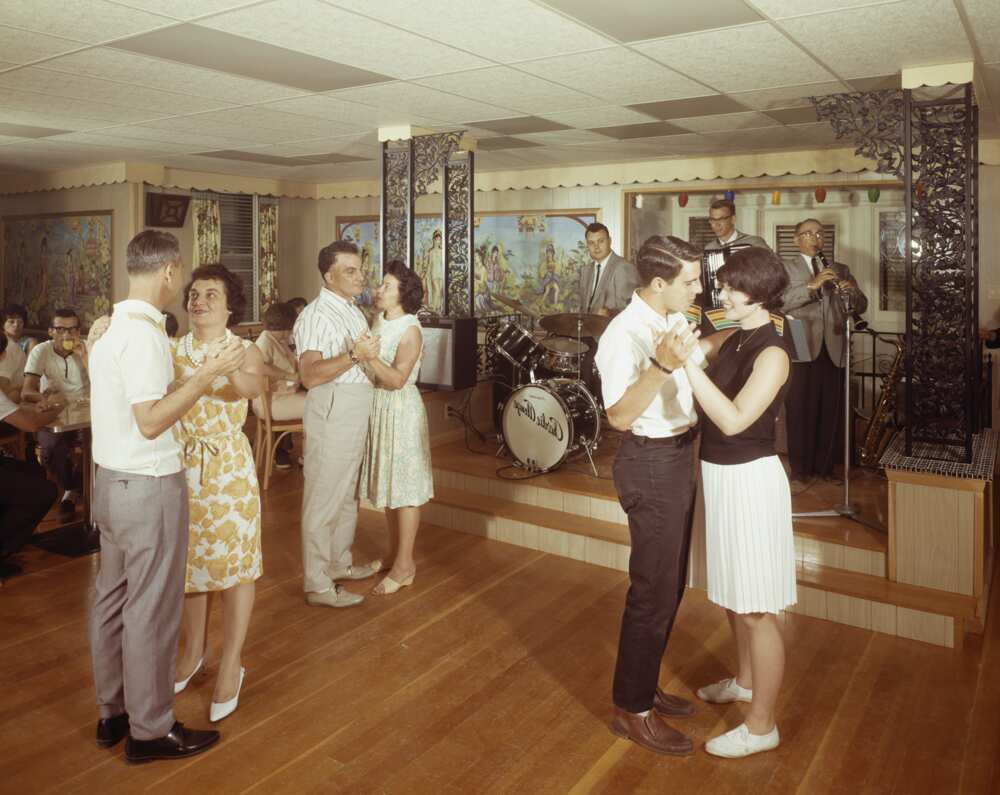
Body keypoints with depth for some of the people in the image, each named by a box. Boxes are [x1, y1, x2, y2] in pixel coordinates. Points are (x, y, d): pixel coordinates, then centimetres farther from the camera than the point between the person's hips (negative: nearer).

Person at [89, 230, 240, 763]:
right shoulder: (144, 333, -21)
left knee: (113, 598, 17)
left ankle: (112, 713, 32)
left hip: (111, 480, 10)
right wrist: (206, 376, -24)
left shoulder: (110, 327, 8)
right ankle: (149, 730, 16)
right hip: (149, 486, -10)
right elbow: (151, 422, -25)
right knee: (152, 609, 2)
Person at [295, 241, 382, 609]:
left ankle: (339, 563, 34)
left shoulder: (353, 311, 15)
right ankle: (317, 585, 7)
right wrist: (354, 355, -31)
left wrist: (374, 352, 11)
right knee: (323, 499, -2)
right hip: (332, 413, -10)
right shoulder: (316, 315, -15)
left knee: (347, 495, 19)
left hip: (357, 414, 10)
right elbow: (310, 375, -26)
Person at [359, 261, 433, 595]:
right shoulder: (378, 321, 9)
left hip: (400, 409, -8)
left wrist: (369, 355, -29)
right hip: (376, 407, 8)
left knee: (404, 488, -1)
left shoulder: (410, 330, -14)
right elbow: (369, 369, 9)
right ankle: (400, 556, 26)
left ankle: (404, 567, 7)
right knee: (386, 485, 13)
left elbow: (397, 380, -21)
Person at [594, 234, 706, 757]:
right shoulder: (623, 335, -22)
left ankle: (644, 687, 35)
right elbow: (619, 416, -30)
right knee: (654, 590, -1)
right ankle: (632, 711, 16)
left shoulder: (676, 319, 7)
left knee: (671, 583, 18)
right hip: (652, 464, -10)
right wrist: (661, 365, -42)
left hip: (680, 458, 10)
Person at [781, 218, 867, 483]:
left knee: (832, 411, 5)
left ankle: (825, 466, 18)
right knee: (800, 409, 0)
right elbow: (781, 302, -11)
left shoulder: (840, 269, 18)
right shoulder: (785, 267, 6)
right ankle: (800, 468, 9)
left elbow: (861, 306, 11)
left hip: (833, 348, 4)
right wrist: (812, 285, -22)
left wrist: (851, 292, -11)